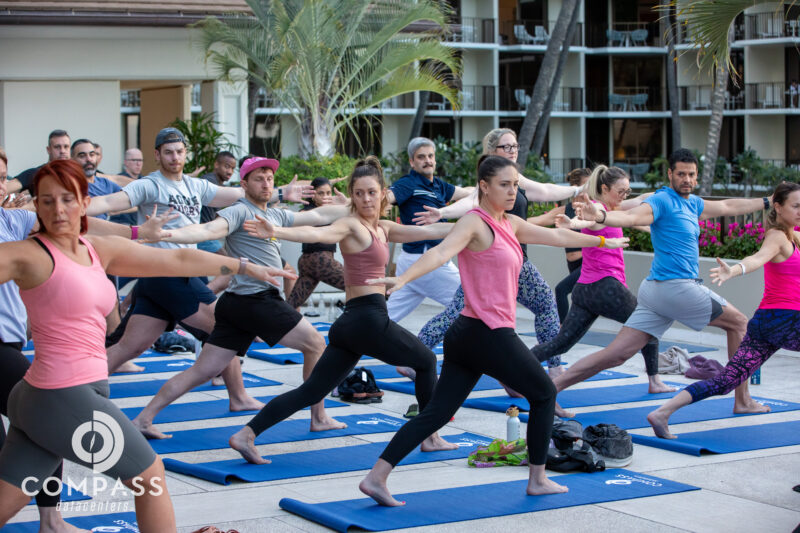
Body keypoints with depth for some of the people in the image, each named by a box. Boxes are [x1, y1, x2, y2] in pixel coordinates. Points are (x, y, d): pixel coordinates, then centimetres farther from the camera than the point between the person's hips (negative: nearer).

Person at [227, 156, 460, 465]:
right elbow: (317, 234, -26)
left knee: (311, 391, 3)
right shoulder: (351, 225, -7)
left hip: (350, 323, 8)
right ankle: (431, 438, 22)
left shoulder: (382, 229, 19)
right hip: (368, 318, -8)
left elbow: (428, 231, 24)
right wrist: (275, 232, -44)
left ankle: (246, 435, -3)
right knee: (426, 361, 12)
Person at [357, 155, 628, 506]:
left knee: (437, 412, 4)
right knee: (544, 393, 10)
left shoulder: (510, 224, 16)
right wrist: (403, 279, -44)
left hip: (466, 335, 9)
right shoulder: (475, 222, -11)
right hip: (489, 335, -9)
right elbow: (441, 252, -28)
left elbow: (556, 236, 29)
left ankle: (376, 477, -2)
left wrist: (602, 241, 40)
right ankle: (537, 480, 21)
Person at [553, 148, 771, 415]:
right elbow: (632, 216, -28)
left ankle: (551, 388, -6)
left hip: (656, 291, 9)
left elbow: (729, 207, 35)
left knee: (616, 354, 1)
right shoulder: (663, 200, -10)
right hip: (676, 286, -9)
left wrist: (768, 202, 42)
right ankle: (743, 400, 16)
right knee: (738, 323, 9)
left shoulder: (692, 203, 20)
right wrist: (600, 216, -48)